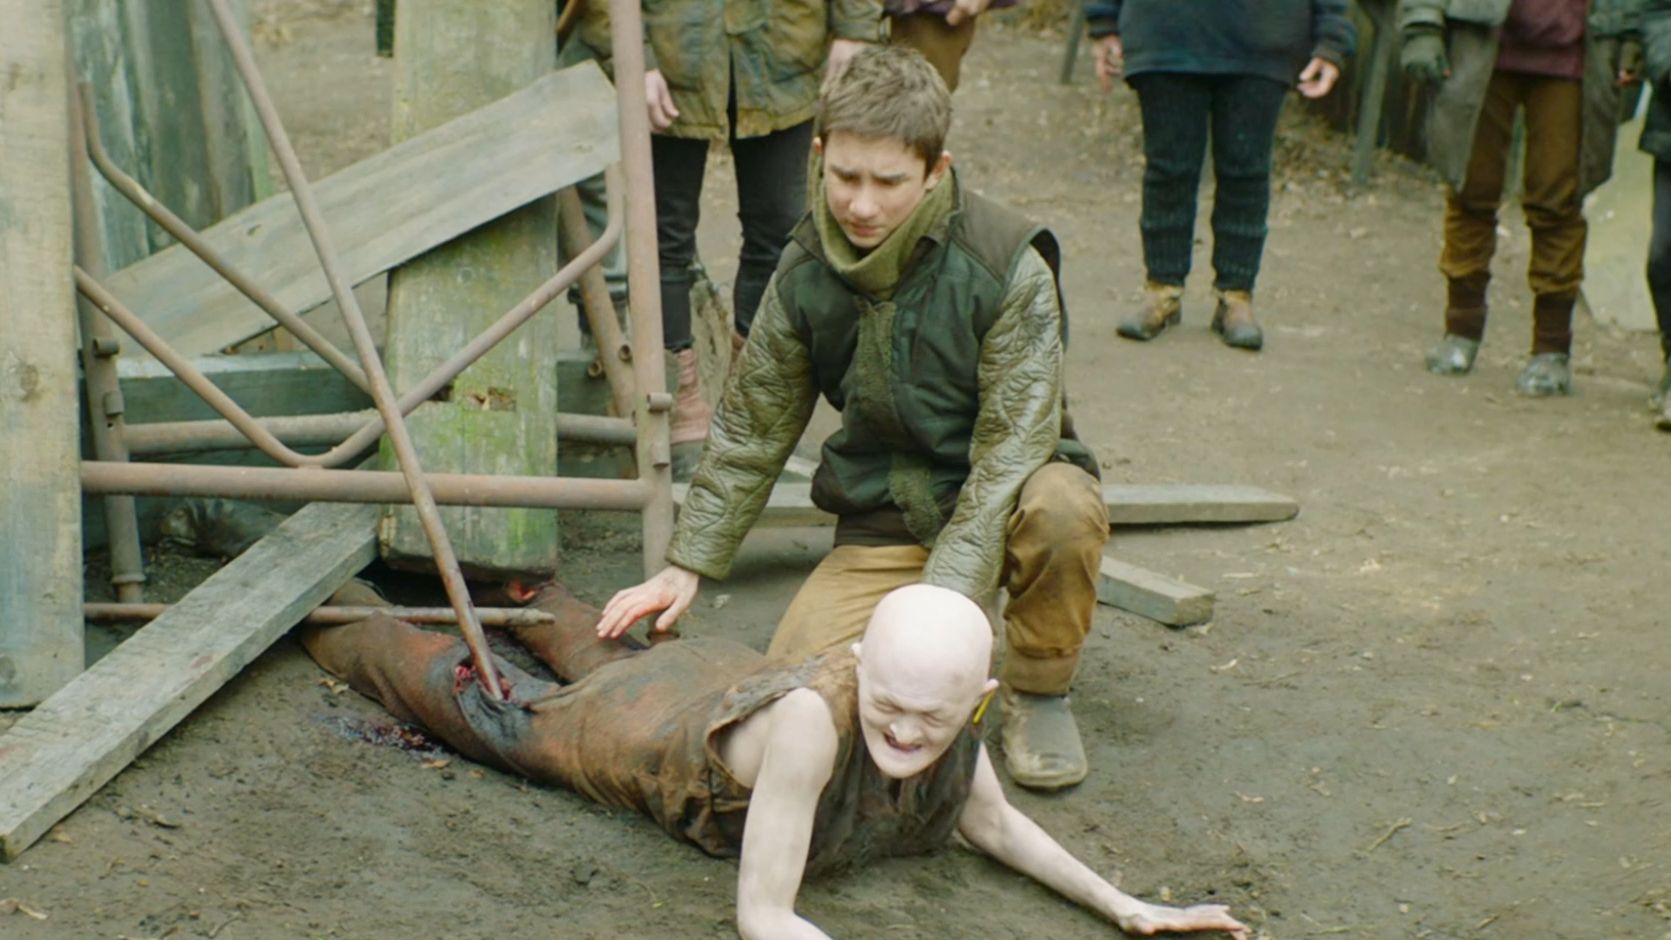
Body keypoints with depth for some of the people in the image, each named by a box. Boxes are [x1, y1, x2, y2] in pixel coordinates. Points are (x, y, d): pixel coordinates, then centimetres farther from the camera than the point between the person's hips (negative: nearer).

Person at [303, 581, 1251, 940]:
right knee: (475, 695, 23)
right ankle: (344, 608, 49)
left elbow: (996, 822, -14)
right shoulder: (812, 713, -49)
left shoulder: (955, 698, -33)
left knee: (602, 656, 37)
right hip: (645, 727, -5)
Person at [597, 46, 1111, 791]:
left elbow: (1011, 450, -26)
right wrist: (687, 565, 4)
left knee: (1062, 509, -38)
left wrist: (940, 599, -36)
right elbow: (750, 428, 6)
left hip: (999, 503, -3)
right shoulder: (806, 272, -7)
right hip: (883, 523, 3)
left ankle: (1038, 691, -8)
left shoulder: (1010, 269, -21)